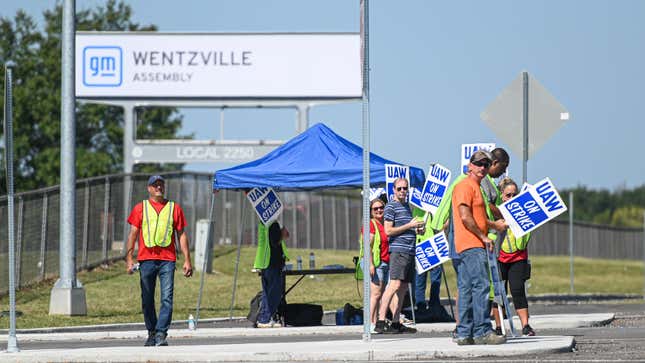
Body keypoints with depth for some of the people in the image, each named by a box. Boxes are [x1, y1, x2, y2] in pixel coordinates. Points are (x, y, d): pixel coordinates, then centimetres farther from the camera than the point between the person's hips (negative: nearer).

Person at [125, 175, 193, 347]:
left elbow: (181, 235, 11)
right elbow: (133, 234, 8)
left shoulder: (174, 208, 11)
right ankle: (151, 333, 18)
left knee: (167, 298, -12)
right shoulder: (140, 208, 9)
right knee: (147, 300, 6)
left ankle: (161, 334, -13)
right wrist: (129, 258, -1)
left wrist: (187, 260, 5)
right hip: (146, 259, 1)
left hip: (168, 260, -1)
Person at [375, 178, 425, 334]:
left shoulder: (407, 206, 22)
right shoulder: (391, 207, -4)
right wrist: (409, 225, -12)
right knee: (395, 284, -19)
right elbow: (389, 231, -12)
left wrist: (418, 230, 13)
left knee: (403, 288, 7)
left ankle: (396, 323, 9)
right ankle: (380, 322, -23)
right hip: (398, 250, -9)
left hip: (410, 250, 9)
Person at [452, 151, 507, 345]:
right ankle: (482, 331, -18)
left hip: (475, 246, 11)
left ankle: (464, 333, 9)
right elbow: (465, 217, -17)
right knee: (481, 286, -14)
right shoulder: (465, 186, -8)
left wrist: (494, 224, 16)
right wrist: (484, 237, -13)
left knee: (467, 289, 8)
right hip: (472, 246, -11)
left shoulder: (476, 187, 24)